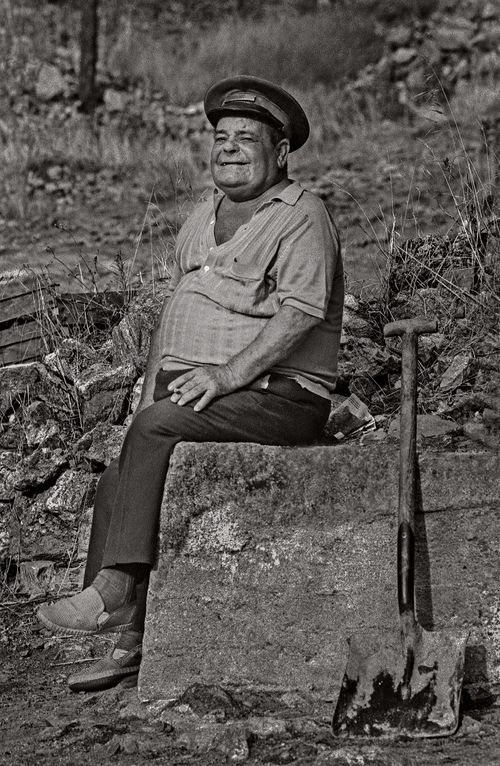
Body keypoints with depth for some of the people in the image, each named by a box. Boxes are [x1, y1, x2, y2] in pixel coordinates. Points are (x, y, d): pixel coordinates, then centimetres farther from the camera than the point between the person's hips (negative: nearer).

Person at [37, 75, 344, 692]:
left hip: (277, 395, -7)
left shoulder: (299, 216, -5)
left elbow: (301, 311, -17)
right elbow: (173, 307, 23)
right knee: (117, 482, -16)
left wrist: (228, 373, -25)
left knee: (157, 429, -30)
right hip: (196, 393, 7)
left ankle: (113, 588, -30)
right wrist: (153, 383, 8)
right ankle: (130, 639, -16)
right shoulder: (203, 218, 20)